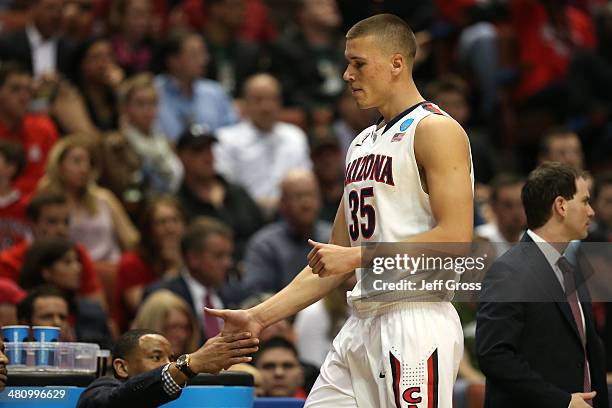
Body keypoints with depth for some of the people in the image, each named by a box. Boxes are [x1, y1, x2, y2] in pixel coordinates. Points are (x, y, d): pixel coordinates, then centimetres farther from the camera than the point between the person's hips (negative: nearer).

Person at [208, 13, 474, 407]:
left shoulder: (435, 130, -7)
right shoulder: (363, 144, 20)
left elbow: (456, 236, -18)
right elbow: (332, 263, 21)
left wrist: (356, 255, -17)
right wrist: (259, 317, 13)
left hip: (415, 321, -9)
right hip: (362, 326, 9)